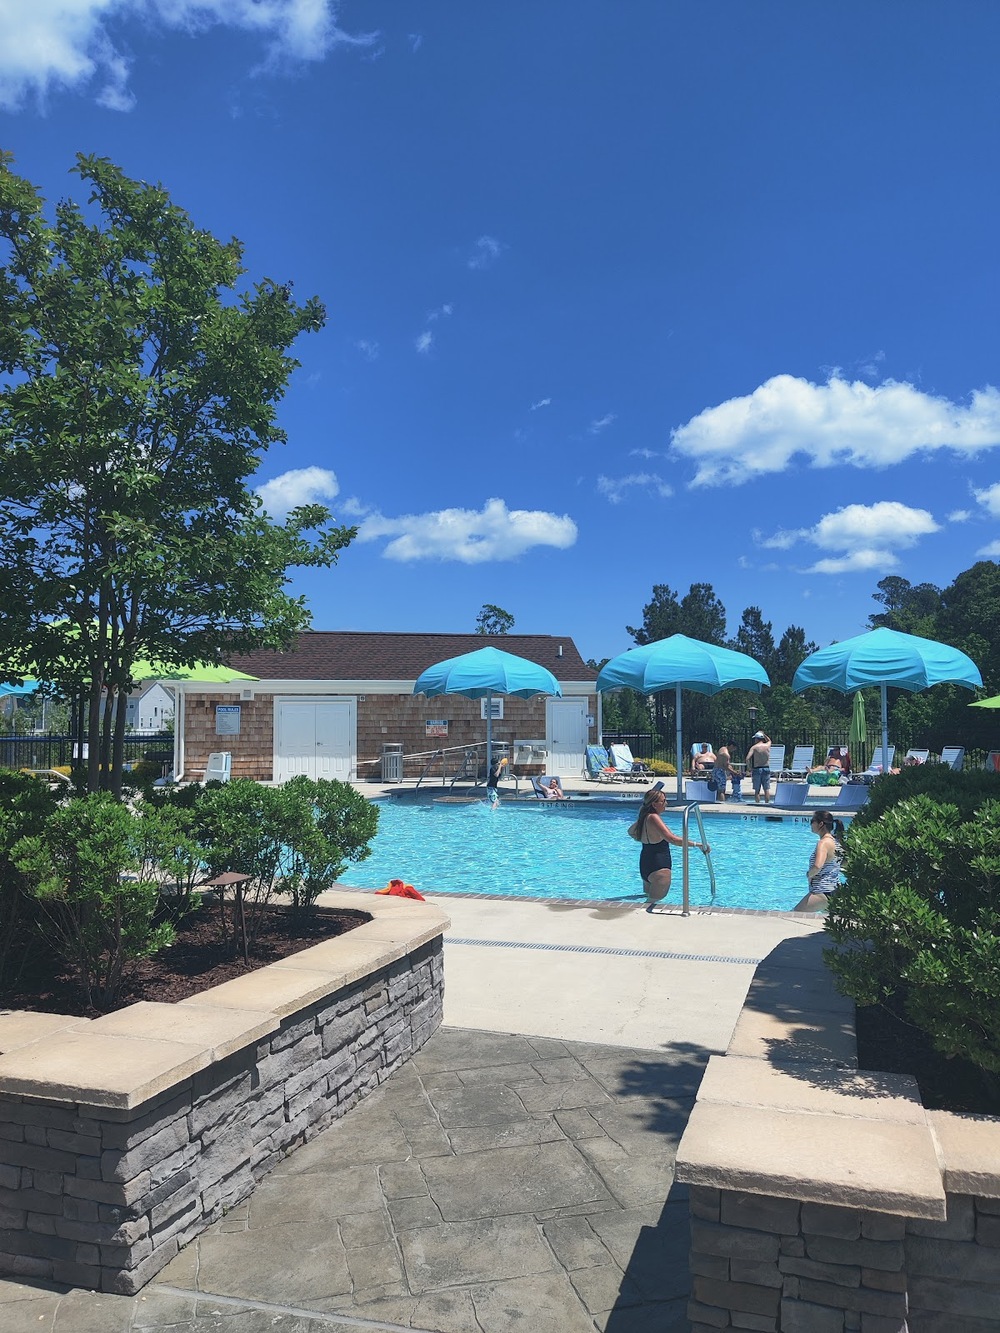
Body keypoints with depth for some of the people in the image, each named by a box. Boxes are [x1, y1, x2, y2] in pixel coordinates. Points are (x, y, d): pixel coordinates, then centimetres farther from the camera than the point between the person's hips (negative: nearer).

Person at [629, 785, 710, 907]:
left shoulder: (645, 817, 9)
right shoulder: (653, 818, -20)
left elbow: (631, 831, 29)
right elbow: (672, 839, -30)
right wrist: (696, 844, -29)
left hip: (645, 864, 10)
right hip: (658, 867, -10)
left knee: (648, 898, 17)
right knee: (653, 902, -8)